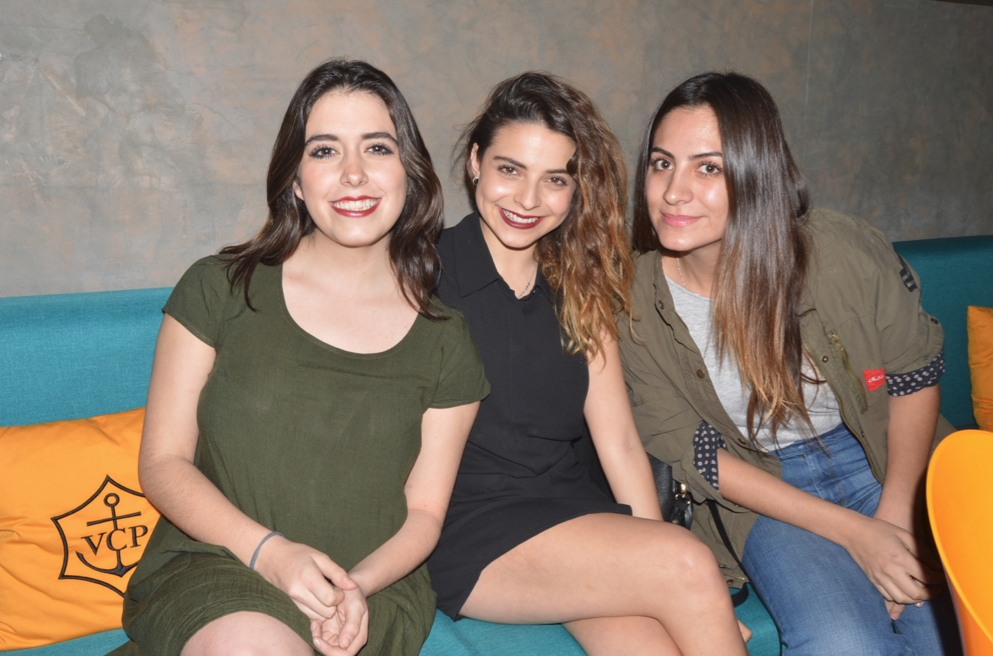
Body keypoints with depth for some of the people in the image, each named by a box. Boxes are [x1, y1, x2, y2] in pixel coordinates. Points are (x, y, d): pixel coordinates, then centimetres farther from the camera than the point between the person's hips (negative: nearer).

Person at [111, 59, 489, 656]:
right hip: (208, 567, 0)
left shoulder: (446, 339, 2)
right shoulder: (220, 289, 0)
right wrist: (266, 549, -15)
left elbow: (424, 512, 6)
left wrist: (358, 585, -14)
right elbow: (163, 461, 1)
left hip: (371, 588, 1)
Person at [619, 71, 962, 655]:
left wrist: (897, 514, -11)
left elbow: (916, 371, -2)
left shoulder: (840, 251, -17)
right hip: (766, 494, -1)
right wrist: (854, 532, -16)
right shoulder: (636, 301, -15)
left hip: (885, 460, 1)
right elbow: (692, 453, -10)